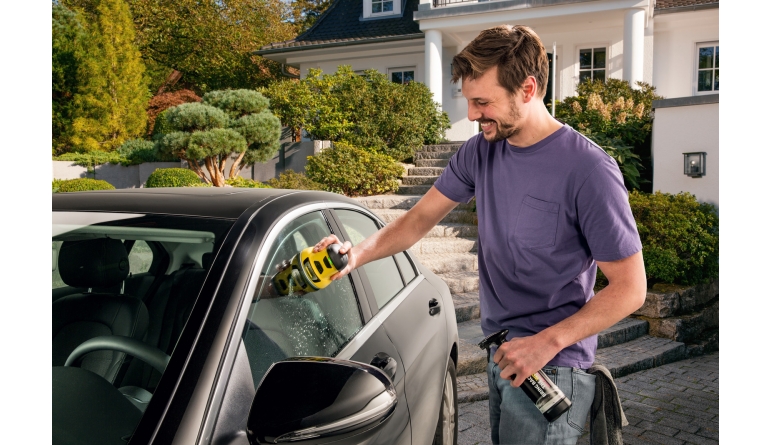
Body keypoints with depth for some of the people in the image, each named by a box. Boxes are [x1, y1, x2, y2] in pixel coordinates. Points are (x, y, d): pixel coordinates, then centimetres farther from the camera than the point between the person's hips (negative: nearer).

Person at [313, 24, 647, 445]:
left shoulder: (588, 170, -21)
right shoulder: (479, 151, 0)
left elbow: (630, 288, -16)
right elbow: (420, 217, 6)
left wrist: (548, 342, -22)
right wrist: (359, 253, -10)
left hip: (551, 367, -6)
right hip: (498, 354, 6)